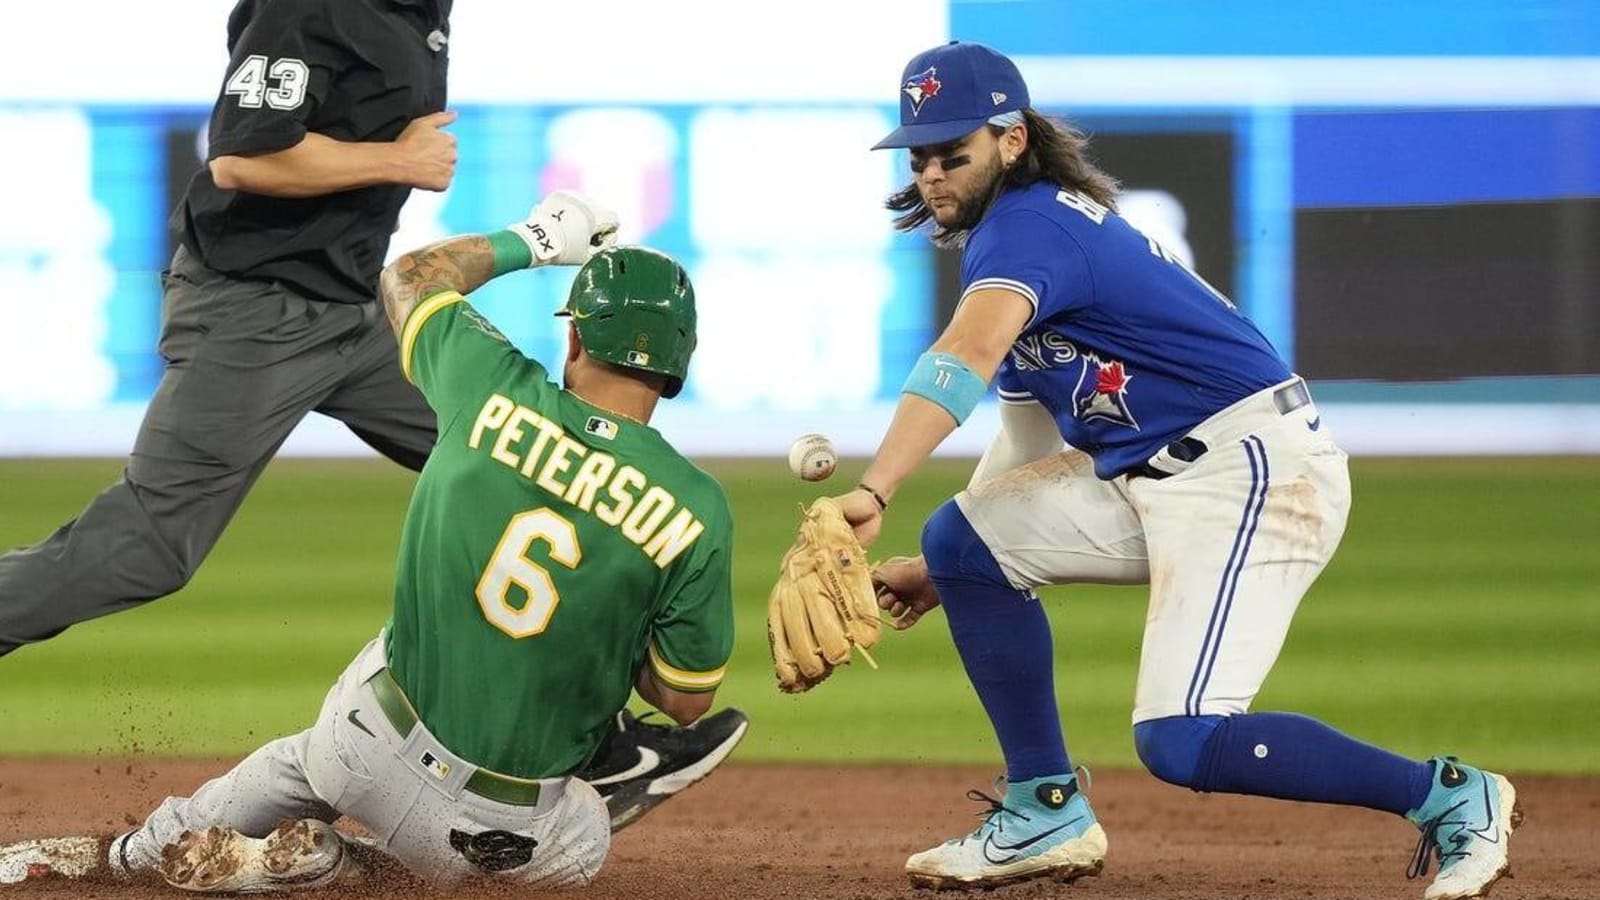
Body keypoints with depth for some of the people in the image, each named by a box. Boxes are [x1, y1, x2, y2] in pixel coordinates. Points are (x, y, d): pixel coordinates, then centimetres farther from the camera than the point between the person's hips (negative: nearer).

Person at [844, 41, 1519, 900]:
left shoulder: (1028, 225, -14)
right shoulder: (1006, 245, 18)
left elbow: (965, 357, -33)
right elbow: (1027, 435, 24)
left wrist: (873, 491, -46)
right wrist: (943, 570, 19)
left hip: (1254, 469, -10)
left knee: (1181, 744, -20)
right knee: (964, 537, 7)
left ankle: (1453, 797, -8)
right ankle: (1047, 812, 12)